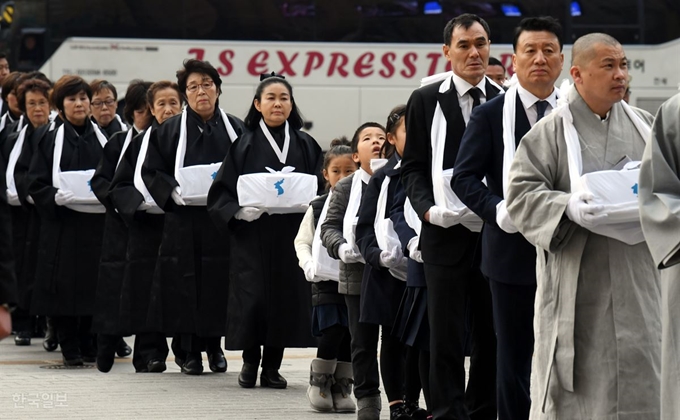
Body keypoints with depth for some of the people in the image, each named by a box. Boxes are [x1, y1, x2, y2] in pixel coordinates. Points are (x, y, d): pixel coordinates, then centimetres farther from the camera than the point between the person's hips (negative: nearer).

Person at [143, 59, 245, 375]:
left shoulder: (235, 129, 7)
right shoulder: (169, 131, 3)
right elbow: (151, 171, 2)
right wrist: (174, 192, -14)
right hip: (184, 221, -1)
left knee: (220, 282, 4)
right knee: (186, 284, -2)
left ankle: (214, 345, 19)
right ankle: (189, 349, 8)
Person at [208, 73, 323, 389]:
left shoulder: (305, 146, 9)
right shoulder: (245, 146, 3)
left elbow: (321, 187, 10)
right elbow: (221, 192, 1)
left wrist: (308, 205, -10)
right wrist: (239, 211, -16)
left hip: (291, 237, 2)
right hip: (252, 237, -2)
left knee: (286, 297, 0)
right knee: (253, 297, -5)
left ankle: (272, 365, 11)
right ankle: (249, 362, 11)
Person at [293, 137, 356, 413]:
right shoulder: (317, 207, 6)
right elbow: (302, 241, 11)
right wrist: (309, 265, -5)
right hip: (326, 280, -1)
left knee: (350, 337, 3)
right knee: (332, 332, -11)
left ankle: (342, 388, 17)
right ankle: (319, 384, 6)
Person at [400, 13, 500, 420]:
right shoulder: (426, 100, 3)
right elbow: (413, 167, 5)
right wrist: (428, 208, -11)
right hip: (446, 232, -2)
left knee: (492, 333, 7)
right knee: (447, 335, 0)